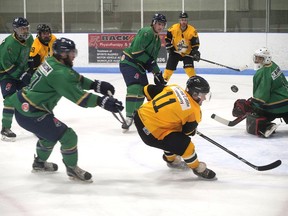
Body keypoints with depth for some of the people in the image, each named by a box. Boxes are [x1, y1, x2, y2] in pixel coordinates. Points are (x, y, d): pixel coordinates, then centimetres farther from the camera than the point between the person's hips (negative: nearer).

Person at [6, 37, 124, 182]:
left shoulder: (51, 62, 5)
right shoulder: (59, 73, -24)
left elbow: (76, 79, 10)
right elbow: (77, 96, -25)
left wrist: (96, 85, 0)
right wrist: (102, 101, -26)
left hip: (22, 106, 10)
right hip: (30, 114, -10)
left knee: (48, 133, 33)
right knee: (68, 136, -4)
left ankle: (40, 163, 53)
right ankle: (72, 169, 15)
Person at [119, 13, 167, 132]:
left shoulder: (158, 40, 16)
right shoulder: (146, 32, -15)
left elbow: (153, 58, 21)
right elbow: (136, 50, -24)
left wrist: (157, 73, 12)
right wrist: (150, 63, -19)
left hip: (139, 65, 10)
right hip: (128, 62, -10)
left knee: (143, 90, 15)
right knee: (134, 87, -23)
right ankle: (129, 117, -20)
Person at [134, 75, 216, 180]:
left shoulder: (174, 88, 2)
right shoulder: (194, 112, -13)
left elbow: (148, 90, 9)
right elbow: (187, 131, 2)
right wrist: (193, 132, 25)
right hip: (151, 133, -8)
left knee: (173, 136, 31)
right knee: (185, 145, -3)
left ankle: (171, 159, 52)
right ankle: (197, 168, 21)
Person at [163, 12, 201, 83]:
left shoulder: (192, 31, -19)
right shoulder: (173, 28, -15)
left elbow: (195, 43, -11)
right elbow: (167, 37, 2)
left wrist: (195, 53, -21)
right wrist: (169, 46, -5)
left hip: (187, 53, -1)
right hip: (175, 52, 1)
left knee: (189, 68, -16)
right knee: (169, 68, 4)